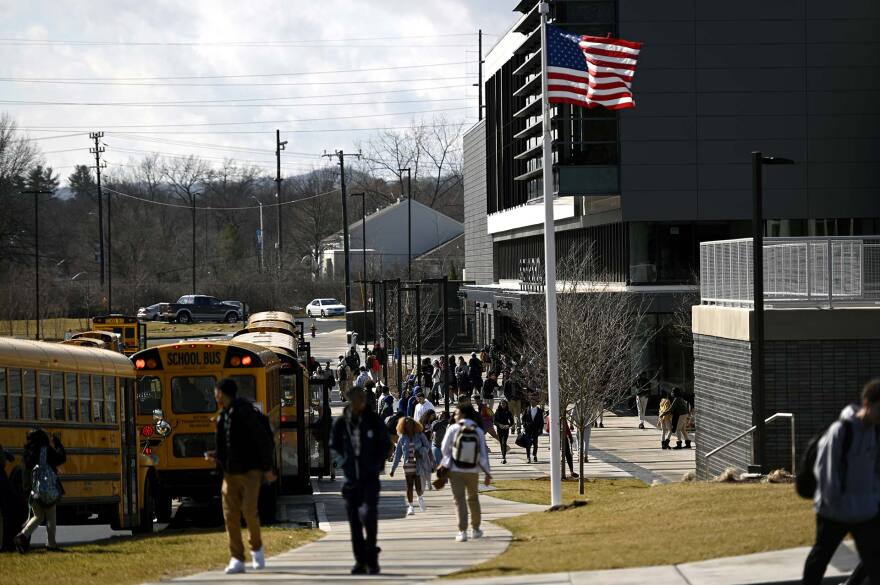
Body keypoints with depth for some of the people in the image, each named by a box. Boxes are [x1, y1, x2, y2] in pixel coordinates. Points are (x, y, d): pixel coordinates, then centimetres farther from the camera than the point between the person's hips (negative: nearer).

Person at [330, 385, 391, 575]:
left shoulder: (374, 421, -2)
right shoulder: (340, 423, 2)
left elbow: (386, 446, 9)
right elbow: (334, 447, 16)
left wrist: (377, 465, 1)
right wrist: (343, 464, 5)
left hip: (370, 478, -3)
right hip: (351, 479, 3)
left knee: (368, 515, -15)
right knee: (354, 521, 5)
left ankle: (371, 559, -6)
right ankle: (360, 561, 13)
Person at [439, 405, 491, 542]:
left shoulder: (453, 429, -9)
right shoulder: (478, 431, -2)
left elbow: (444, 449, -3)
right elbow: (484, 453, -3)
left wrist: (445, 465, 16)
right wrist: (487, 472, 2)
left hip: (455, 470, -3)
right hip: (473, 470, 3)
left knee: (459, 500, -1)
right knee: (473, 499, 19)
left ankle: (462, 531, -11)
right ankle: (476, 529, 29)